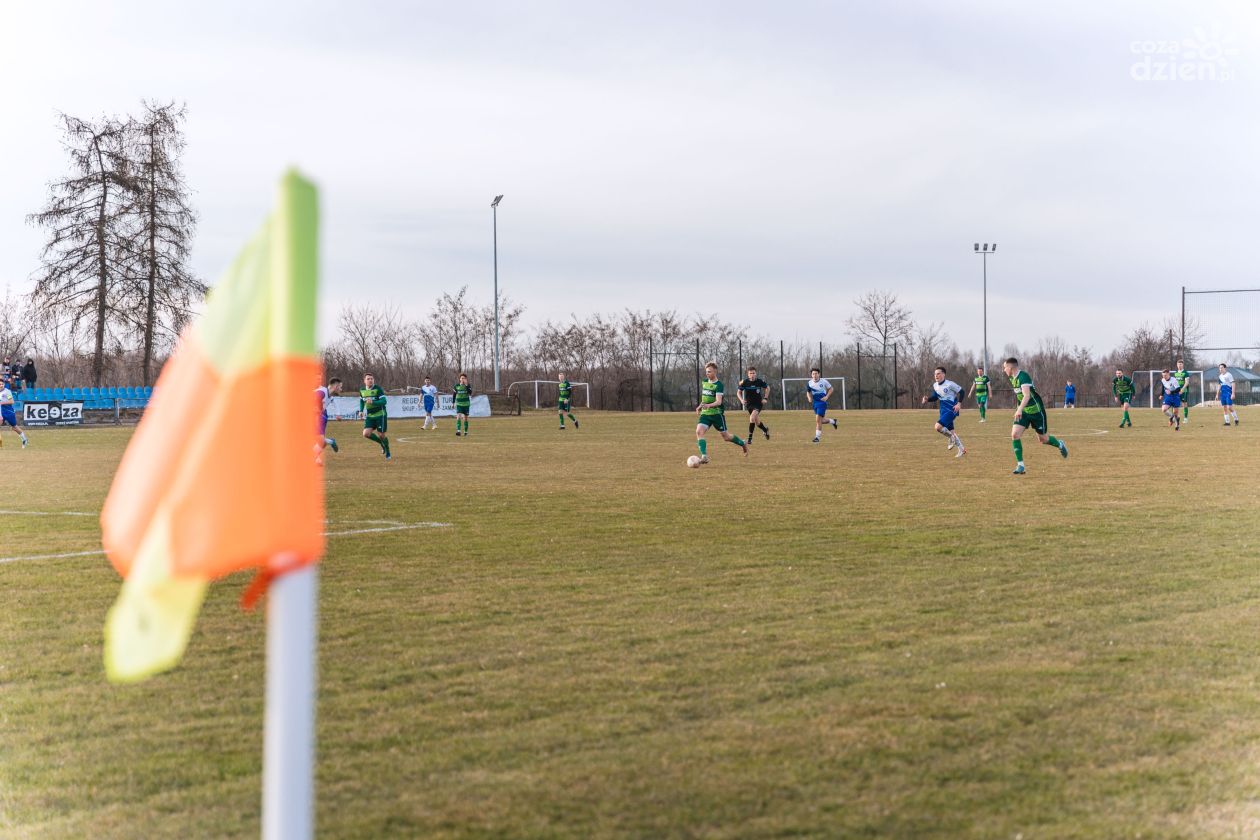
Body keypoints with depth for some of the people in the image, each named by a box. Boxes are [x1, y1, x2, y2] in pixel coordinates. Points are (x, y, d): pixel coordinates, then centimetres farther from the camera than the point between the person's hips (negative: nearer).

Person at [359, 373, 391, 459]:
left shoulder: (378, 389, -15)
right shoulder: (362, 390, 3)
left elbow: (384, 402, -22)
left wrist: (372, 402, -35)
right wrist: (361, 411, 7)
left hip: (380, 415, -5)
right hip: (369, 416, 5)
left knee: (381, 435, -2)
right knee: (366, 434, -11)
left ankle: (387, 453, 22)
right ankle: (382, 443, 16)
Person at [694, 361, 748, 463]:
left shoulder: (719, 385, -14)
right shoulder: (704, 382, 8)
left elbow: (719, 402, -25)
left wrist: (708, 405, -42)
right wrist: (700, 406, 23)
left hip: (717, 413, -5)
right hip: (705, 413, 6)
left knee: (725, 436, 6)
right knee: (699, 431, -19)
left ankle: (743, 444, 33)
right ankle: (704, 457, -23)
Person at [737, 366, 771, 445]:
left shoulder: (760, 381, -11)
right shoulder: (744, 382, -10)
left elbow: (767, 388, 8)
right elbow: (738, 392, 2)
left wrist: (765, 398, 0)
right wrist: (741, 400, -16)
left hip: (758, 403, -3)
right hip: (749, 404, 3)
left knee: (752, 417, -26)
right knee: (756, 421, 14)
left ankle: (750, 438, -22)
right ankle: (765, 430, 47)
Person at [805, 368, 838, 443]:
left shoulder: (823, 381, -11)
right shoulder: (809, 383, 0)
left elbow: (831, 389, 0)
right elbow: (809, 392, 15)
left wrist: (827, 397, -14)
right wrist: (809, 397, -7)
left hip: (822, 402, -5)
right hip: (815, 402, 5)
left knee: (818, 420, -13)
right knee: (821, 421, 13)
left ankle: (817, 437, -5)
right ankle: (833, 421, 43)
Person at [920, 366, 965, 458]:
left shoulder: (950, 384, -16)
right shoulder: (935, 385, 6)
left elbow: (961, 391, -8)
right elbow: (935, 397, 18)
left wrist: (959, 404, -16)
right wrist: (927, 399, -2)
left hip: (951, 410, -8)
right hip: (943, 411, 8)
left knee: (938, 427, -22)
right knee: (950, 431, 13)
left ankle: (952, 438, 3)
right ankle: (962, 450, 27)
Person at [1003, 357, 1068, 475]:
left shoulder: (1023, 376, -24)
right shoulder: (1012, 378, 4)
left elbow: (1027, 395, -38)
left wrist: (1019, 409, -51)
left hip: (1036, 411, -7)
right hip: (1023, 412, 7)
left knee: (1043, 439, 6)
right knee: (1014, 435, -13)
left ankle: (1060, 444, 39)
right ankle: (1020, 465, -8)